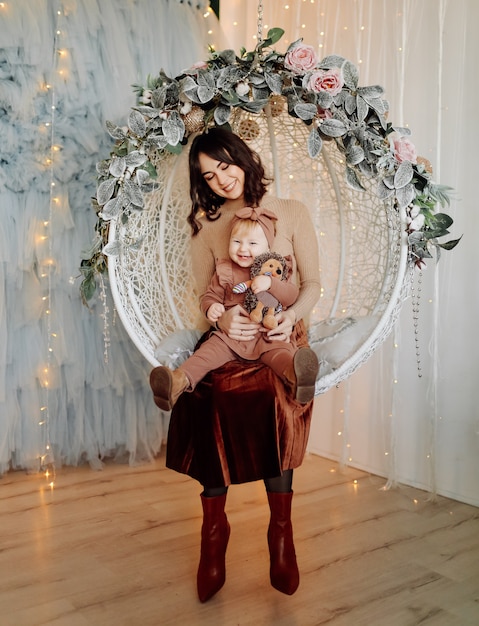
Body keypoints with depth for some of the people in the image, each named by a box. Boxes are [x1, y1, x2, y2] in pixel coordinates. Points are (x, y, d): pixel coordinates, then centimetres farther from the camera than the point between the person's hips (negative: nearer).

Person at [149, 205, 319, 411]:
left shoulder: (275, 269, 11)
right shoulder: (224, 270, 12)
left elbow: (292, 295, 1)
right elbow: (210, 296, 14)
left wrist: (270, 283, -18)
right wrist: (211, 308, -12)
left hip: (268, 335, -1)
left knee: (282, 353, -32)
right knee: (210, 350, -25)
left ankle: (296, 378, -61)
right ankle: (180, 380, -45)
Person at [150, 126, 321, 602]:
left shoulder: (290, 213, 4)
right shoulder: (205, 225, 8)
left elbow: (312, 283, 3)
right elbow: (205, 294, 6)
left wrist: (291, 315, -18)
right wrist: (223, 317, -17)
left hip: (282, 339, -1)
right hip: (229, 338, 1)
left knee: (275, 436, -17)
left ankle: (281, 535, 4)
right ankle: (213, 533, 3)